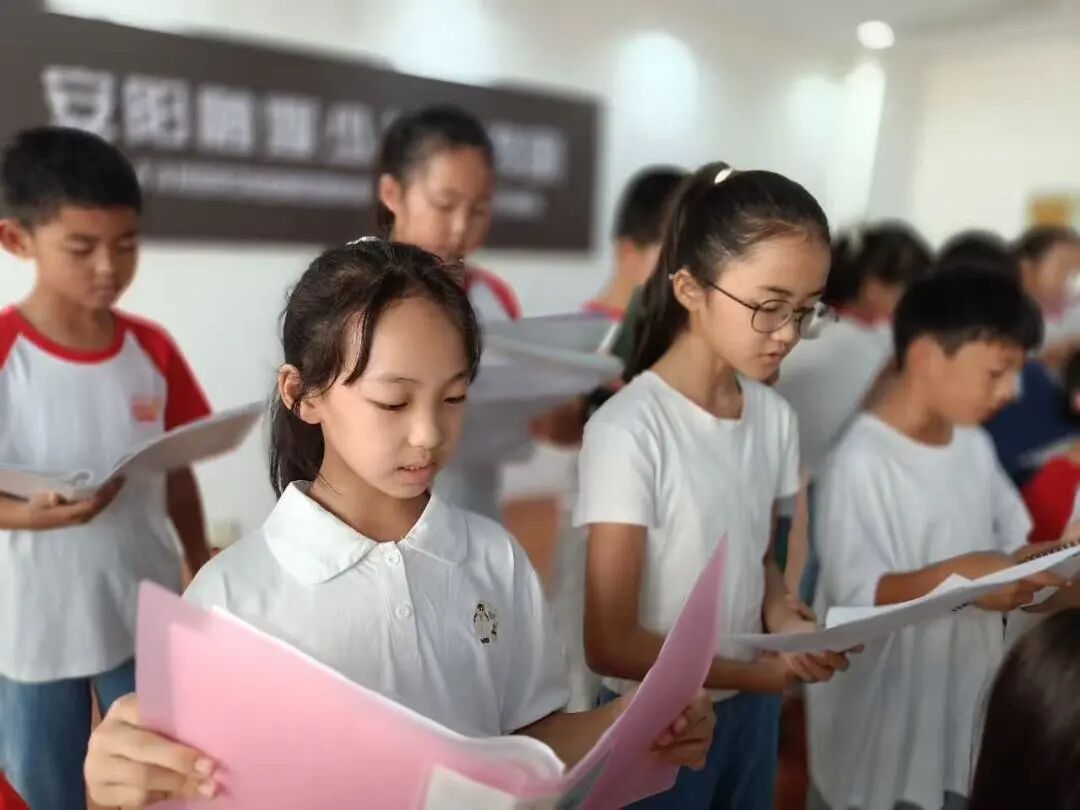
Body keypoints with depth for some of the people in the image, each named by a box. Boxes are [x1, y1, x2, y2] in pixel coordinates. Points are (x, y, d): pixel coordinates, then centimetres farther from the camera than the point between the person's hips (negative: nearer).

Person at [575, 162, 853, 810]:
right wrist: (758, 672, -16)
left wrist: (781, 614, -11)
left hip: (753, 709, 5)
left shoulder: (775, 416, -6)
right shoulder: (629, 431, -25)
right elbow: (612, 644, -20)